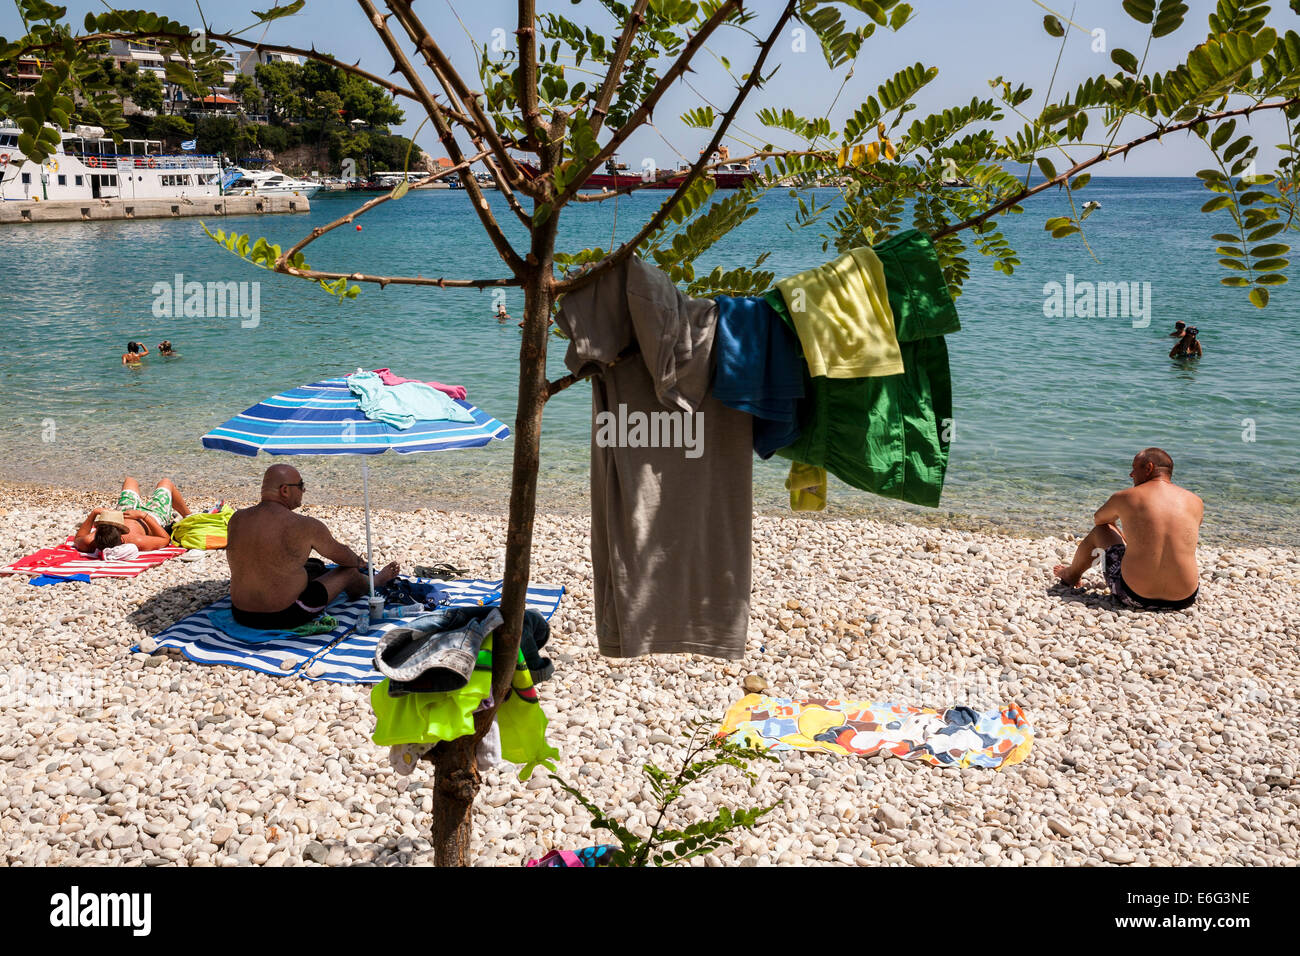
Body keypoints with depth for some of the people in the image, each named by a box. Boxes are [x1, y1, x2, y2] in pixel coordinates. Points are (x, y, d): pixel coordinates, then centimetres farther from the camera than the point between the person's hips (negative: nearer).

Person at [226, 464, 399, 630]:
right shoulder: (305, 527, -18)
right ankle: (376, 581, 52)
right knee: (348, 571, 17)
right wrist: (359, 562, 27)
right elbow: (338, 553, 2)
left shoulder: (237, 519, -2)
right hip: (286, 617, -6)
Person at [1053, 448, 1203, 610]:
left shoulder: (1124, 497, -1)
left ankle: (1072, 575, 49)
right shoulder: (1196, 503, 5)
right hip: (1185, 600, 2)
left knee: (1099, 530, 24)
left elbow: (1098, 519, 22)